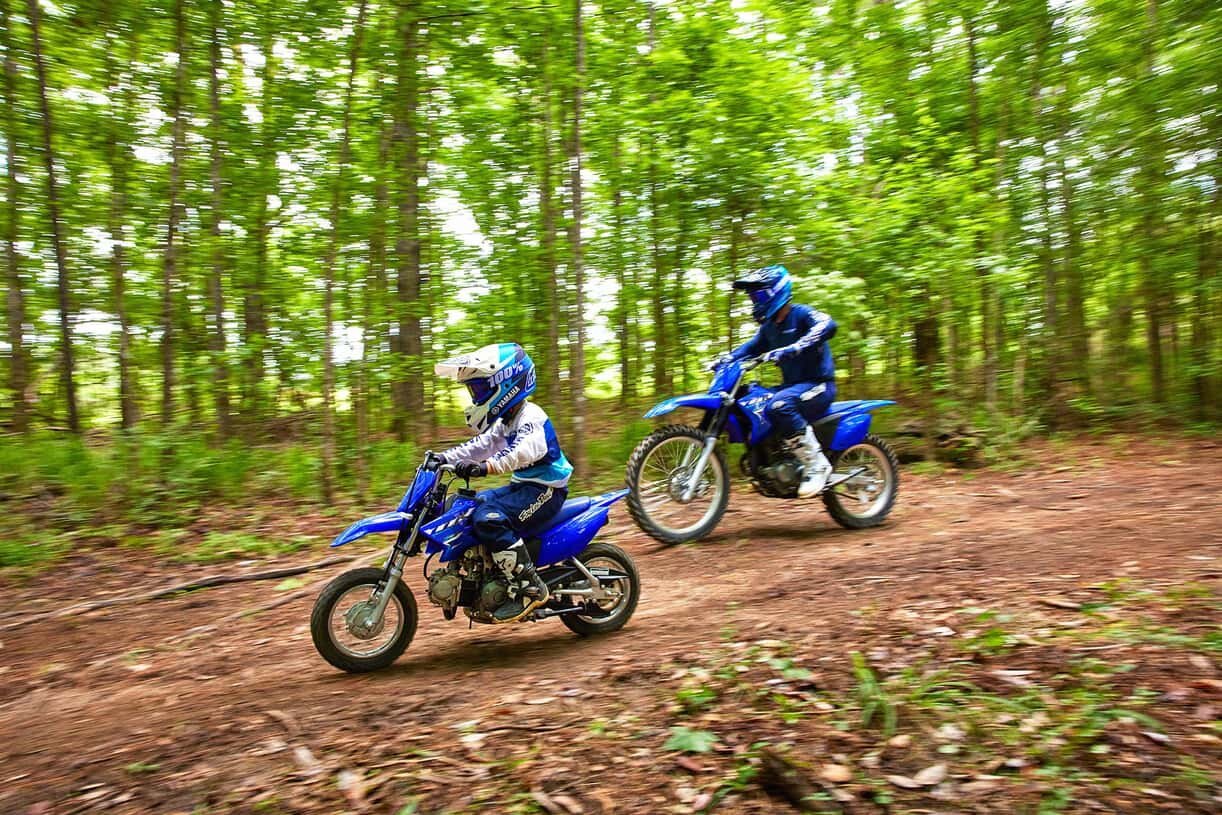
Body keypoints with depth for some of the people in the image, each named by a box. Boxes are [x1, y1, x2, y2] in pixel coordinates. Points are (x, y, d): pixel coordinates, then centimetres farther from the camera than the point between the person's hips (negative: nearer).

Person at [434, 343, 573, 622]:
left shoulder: (531, 417, -17)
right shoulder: (506, 420, 16)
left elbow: (525, 451, -36)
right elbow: (482, 444, 18)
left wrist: (486, 467, -47)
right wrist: (444, 457, 6)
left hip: (545, 490, -11)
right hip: (523, 485, 11)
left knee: (488, 518, -30)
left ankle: (530, 588, -23)